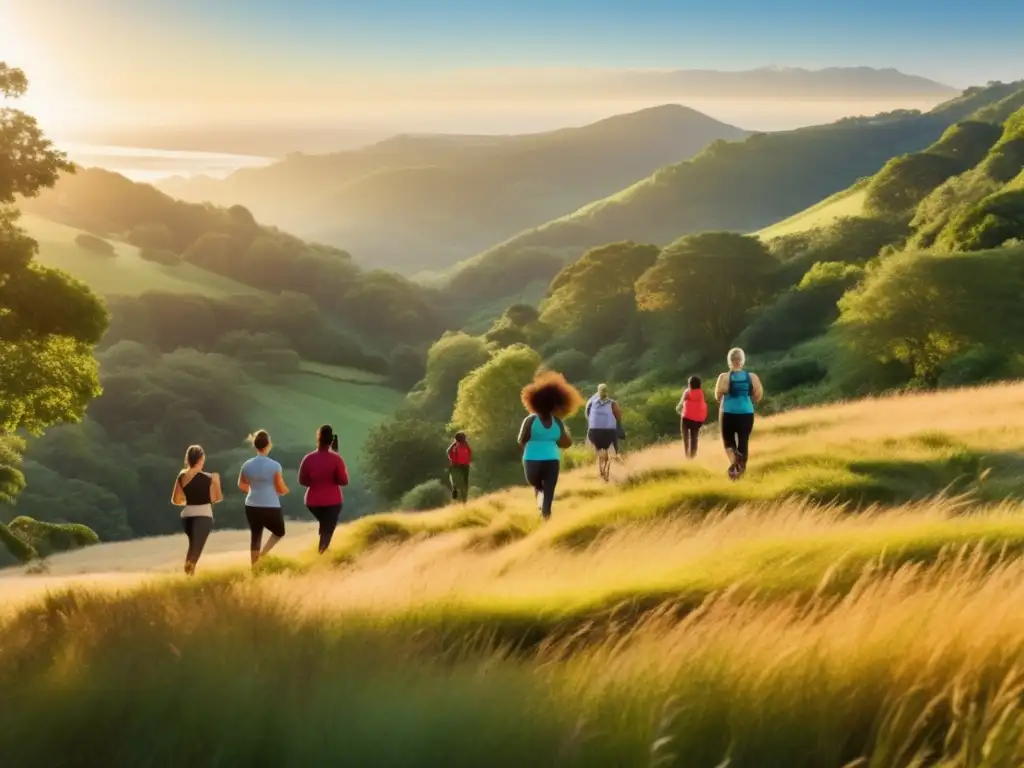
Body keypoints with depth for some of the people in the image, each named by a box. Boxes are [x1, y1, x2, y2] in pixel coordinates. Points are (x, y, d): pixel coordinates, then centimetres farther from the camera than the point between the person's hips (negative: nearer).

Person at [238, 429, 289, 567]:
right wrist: (286, 490, 15)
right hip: (271, 507, -4)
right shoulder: (274, 466, -15)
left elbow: (241, 484, 14)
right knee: (279, 532, 18)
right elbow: (282, 489, -8)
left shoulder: (247, 465, -2)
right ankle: (263, 554, -4)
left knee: (256, 536, 16)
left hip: (252, 507, 4)